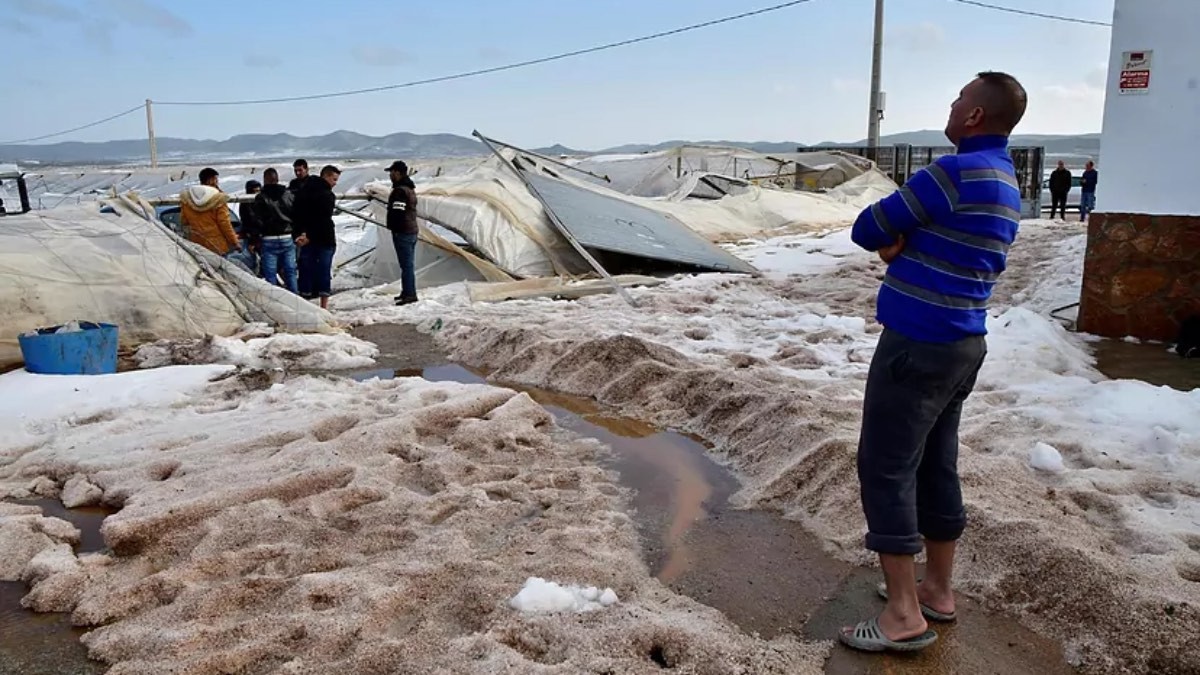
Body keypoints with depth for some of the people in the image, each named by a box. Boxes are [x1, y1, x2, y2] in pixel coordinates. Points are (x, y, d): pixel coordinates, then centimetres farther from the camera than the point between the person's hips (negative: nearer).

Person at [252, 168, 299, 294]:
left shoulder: (261, 198, -6)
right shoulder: (289, 194, 4)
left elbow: (257, 222, -8)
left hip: (269, 240, -3)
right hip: (288, 238, 3)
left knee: (270, 274, 3)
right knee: (290, 272, 9)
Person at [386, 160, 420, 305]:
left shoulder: (399, 190, -16)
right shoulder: (410, 188, 17)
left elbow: (397, 212, -22)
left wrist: (394, 228, -14)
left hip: (402, 232, -10)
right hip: (412, 230, 10)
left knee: (406, 264, -9)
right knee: (409, 264, 15)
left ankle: (409, 294, -9)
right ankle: (407, 292, 22)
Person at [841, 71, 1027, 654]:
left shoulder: (955, 172, -17)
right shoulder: (1006, 184, 14)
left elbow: (867, 230, -12)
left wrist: (893, 239, 7)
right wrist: (901, 245, -2)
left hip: (917, 344, -10)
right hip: (961, 343, 10)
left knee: (886, 468, -4)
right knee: (936, 465, 16)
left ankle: (904, 616, 2)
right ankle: (937, 589, 27)